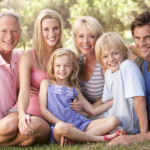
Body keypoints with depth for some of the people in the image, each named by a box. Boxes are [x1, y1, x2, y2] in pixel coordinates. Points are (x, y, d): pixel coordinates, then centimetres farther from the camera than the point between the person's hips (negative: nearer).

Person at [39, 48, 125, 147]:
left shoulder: (74, 89, 23)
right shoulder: (46, 83, 14)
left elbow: (92, 111, 23)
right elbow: (43, 110, 2)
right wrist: (62, 124, -11)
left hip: (80, 123, 5)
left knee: (114, 120, -14)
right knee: (60, 128, -43)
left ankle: (73, 138, -30)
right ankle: (100, 138, -24)